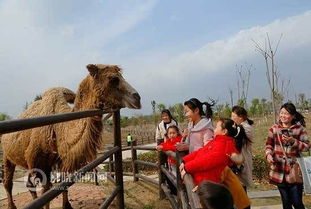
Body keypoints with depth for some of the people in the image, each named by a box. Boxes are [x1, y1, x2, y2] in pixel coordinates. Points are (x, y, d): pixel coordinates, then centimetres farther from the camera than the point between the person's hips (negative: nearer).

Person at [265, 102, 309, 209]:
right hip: (279, 171, 2)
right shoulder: (274, 129, 1)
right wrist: (268, 154, -13)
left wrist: (293, 141, -20)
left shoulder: (300, 128, -4)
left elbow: (306, 147, -4)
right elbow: (269, 145, 6)